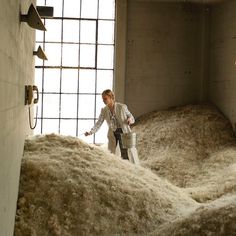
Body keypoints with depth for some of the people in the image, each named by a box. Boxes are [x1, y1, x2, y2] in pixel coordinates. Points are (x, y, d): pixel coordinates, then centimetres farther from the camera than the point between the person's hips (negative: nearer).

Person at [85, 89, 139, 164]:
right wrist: (90, 132, -19)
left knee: (126, 155, -2)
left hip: (124, 132, -4)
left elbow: (131, 117, 0)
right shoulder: (104, 110, -2)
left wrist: (130, 120, -24)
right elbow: (98, 123, -4)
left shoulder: (122, 107, -11)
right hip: (112, 134, 4)